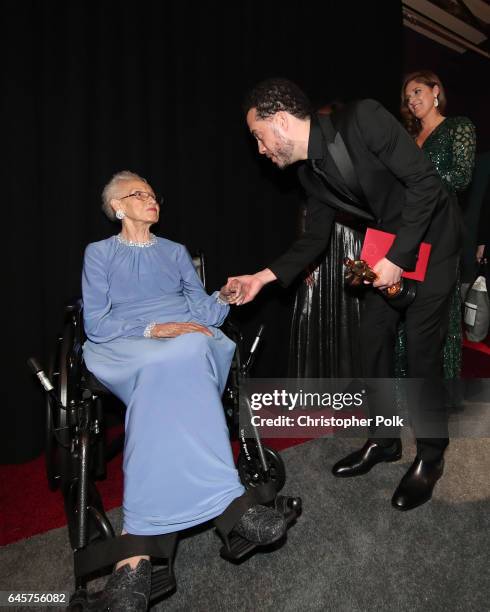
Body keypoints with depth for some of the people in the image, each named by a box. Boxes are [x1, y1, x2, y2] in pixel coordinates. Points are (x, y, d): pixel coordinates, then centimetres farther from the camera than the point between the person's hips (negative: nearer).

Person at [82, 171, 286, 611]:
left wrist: (224, 298, -5)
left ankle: (138, 536, -43)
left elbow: (200, 306, 18)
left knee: (170, 368, -36)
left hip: (187, 337, 2)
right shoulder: (100, 253, 17)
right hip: (125, 345, -2)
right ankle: (225, 501, -44)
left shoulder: (175, 251, 28)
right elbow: (96, 323, 3)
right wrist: (152, 330, -13)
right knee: (172, 363, -38)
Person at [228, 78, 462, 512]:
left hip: (432, 236, -7)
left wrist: (397, 257, -26)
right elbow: (315, 239, 5)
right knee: (375, 334, 4)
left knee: (421, 344, -9)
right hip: (390, 246, 7)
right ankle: (384, 439, 22)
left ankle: (431, 456, 11)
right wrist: (264, 277, -4)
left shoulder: (363, 119, -24)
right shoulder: (311, 173, -3)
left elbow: (426, 182, -25)